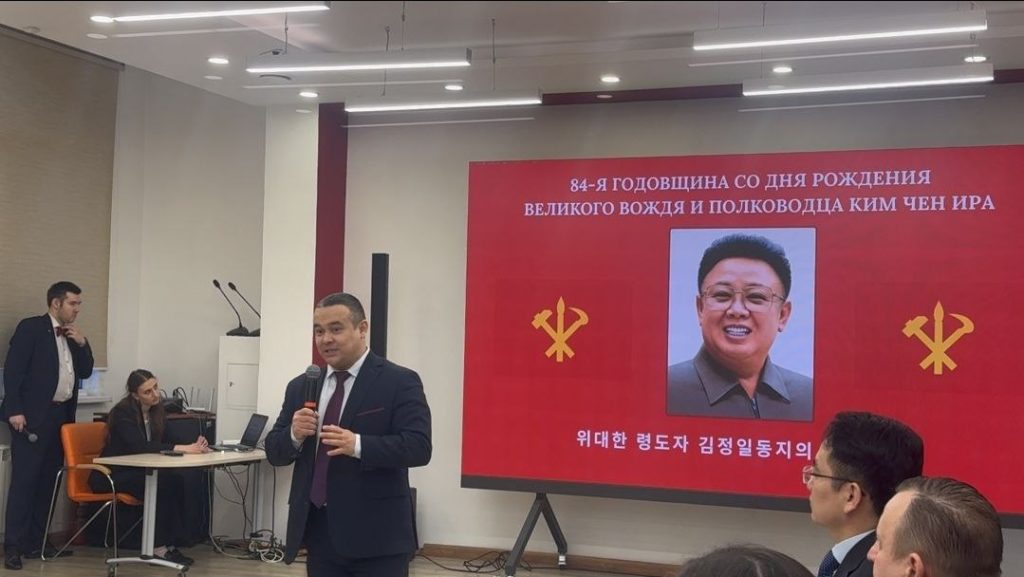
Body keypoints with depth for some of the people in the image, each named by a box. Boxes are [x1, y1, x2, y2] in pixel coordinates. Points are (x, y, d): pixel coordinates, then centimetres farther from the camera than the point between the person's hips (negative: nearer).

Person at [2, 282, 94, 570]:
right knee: (24, 480, -7)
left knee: (49, 480, 8)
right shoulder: (30, 327, -6)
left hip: (62, 415, 7)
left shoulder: (72, 335, 16)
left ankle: (36, 540, 15)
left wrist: (81, 343, 0)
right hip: (33, 416, -7)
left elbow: (85, 372, 15)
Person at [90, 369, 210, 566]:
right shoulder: (123, 412, -18)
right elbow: (139, 446, -32)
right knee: (162, 483, -29)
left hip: (137, 472, 7)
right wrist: (183, 448, -39)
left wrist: (194, 446, -21)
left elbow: (169, 441, 1)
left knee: (175, 481, -23)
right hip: (111, 475, -7)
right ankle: (159, 547, -23)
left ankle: (171, 543, -20)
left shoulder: (157, 410, 4)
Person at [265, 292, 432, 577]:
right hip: (318, 532, 5)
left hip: (376, 535, -5)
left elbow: (419, 447, -14)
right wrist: (294, 434, -10)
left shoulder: (399, 382, -4)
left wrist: (358, 445, -27)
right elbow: (274, 452, 12)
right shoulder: (300, 387, 12)